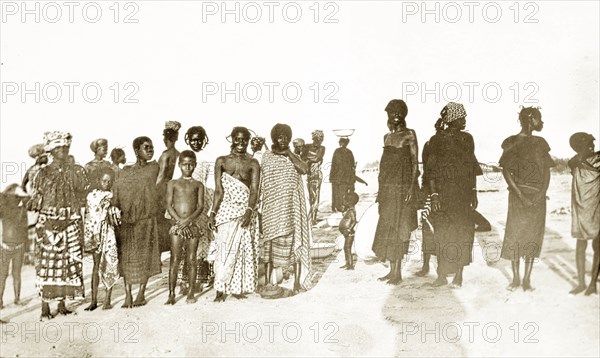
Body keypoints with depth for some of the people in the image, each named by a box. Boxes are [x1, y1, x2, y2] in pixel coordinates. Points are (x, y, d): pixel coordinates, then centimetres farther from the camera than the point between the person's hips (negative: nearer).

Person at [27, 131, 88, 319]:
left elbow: (83, 198, 7)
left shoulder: (77, 171, 5)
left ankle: (62, 302, 16)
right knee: (47, 263, -1)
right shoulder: (43, 173, 1)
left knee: (68, 262, 4)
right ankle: (45, 306, 6)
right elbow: (36, 200, 4)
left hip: (70, 224, 2)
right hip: (48, 224, -2)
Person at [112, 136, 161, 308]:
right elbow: (116, 193, 7)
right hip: (125, 219, 2)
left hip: (145, 218, -2)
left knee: (144, 255, 2)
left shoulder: (153, 167, 5)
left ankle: (141, 294, 14)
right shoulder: (125, 171, 9)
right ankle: (128, 295, 10)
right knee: (126, 256, 3)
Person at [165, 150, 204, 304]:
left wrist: (189, 219, -15)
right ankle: (171, 294, 1)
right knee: (175, 259, -3)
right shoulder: (173, 183, 10)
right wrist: (179, 219, -13)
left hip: (192, 224, 1)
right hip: (177, 224, -1)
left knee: (192, 259, 3)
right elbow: (169, 205, 1)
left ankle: (191, 293, 11)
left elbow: (200, 206, 1)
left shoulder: (198, 185, 11)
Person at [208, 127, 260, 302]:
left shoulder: (253, 163, 4)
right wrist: (212, 213, -12)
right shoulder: (222, 161, 4)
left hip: (245, 210, 1)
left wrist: (249, 210, -23)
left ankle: (239, 287, 15)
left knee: (242, 249, 4)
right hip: (225, 210, -1)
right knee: (224, 248, -5)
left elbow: (254, 190, -7)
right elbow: (218, 190, -2)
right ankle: (221, 289, 1)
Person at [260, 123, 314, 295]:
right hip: (272, 206, -1)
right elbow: (261, 183, 7)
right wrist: (258, 204, 1)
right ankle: (268, 282, 6)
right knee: (270, 242, 0)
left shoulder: (294, 157, 7)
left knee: (295, 240, 1)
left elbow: (304, 169, -14)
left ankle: (297, 281, 10)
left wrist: (288, 153, -11)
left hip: (291, 205, 1)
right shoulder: (267, 157, 5)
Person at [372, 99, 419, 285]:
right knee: (387, 229, 7)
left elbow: (415, 162, -8)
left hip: (403, 186, -6)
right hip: (387, 187, 7)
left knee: (398, 228, -5)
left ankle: (398, 272, 1)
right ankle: (392, 270, 15)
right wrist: (381, 189, 14)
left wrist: (412, 187, -17)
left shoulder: (409, 135, -4)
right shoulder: (387, 136, 15)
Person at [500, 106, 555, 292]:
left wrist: (542, 193, -9)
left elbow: (547, 171, 8)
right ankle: (516, 278, 11)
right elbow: (505, 170, -8)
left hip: (538, 196, 3)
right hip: (518, 194, -3)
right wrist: (521, 196, -15)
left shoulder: (540, 143, 11)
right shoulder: (511, 142, -2)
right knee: (515, 234, -1)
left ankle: (527, 279, 8)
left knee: (533, 236, 2)